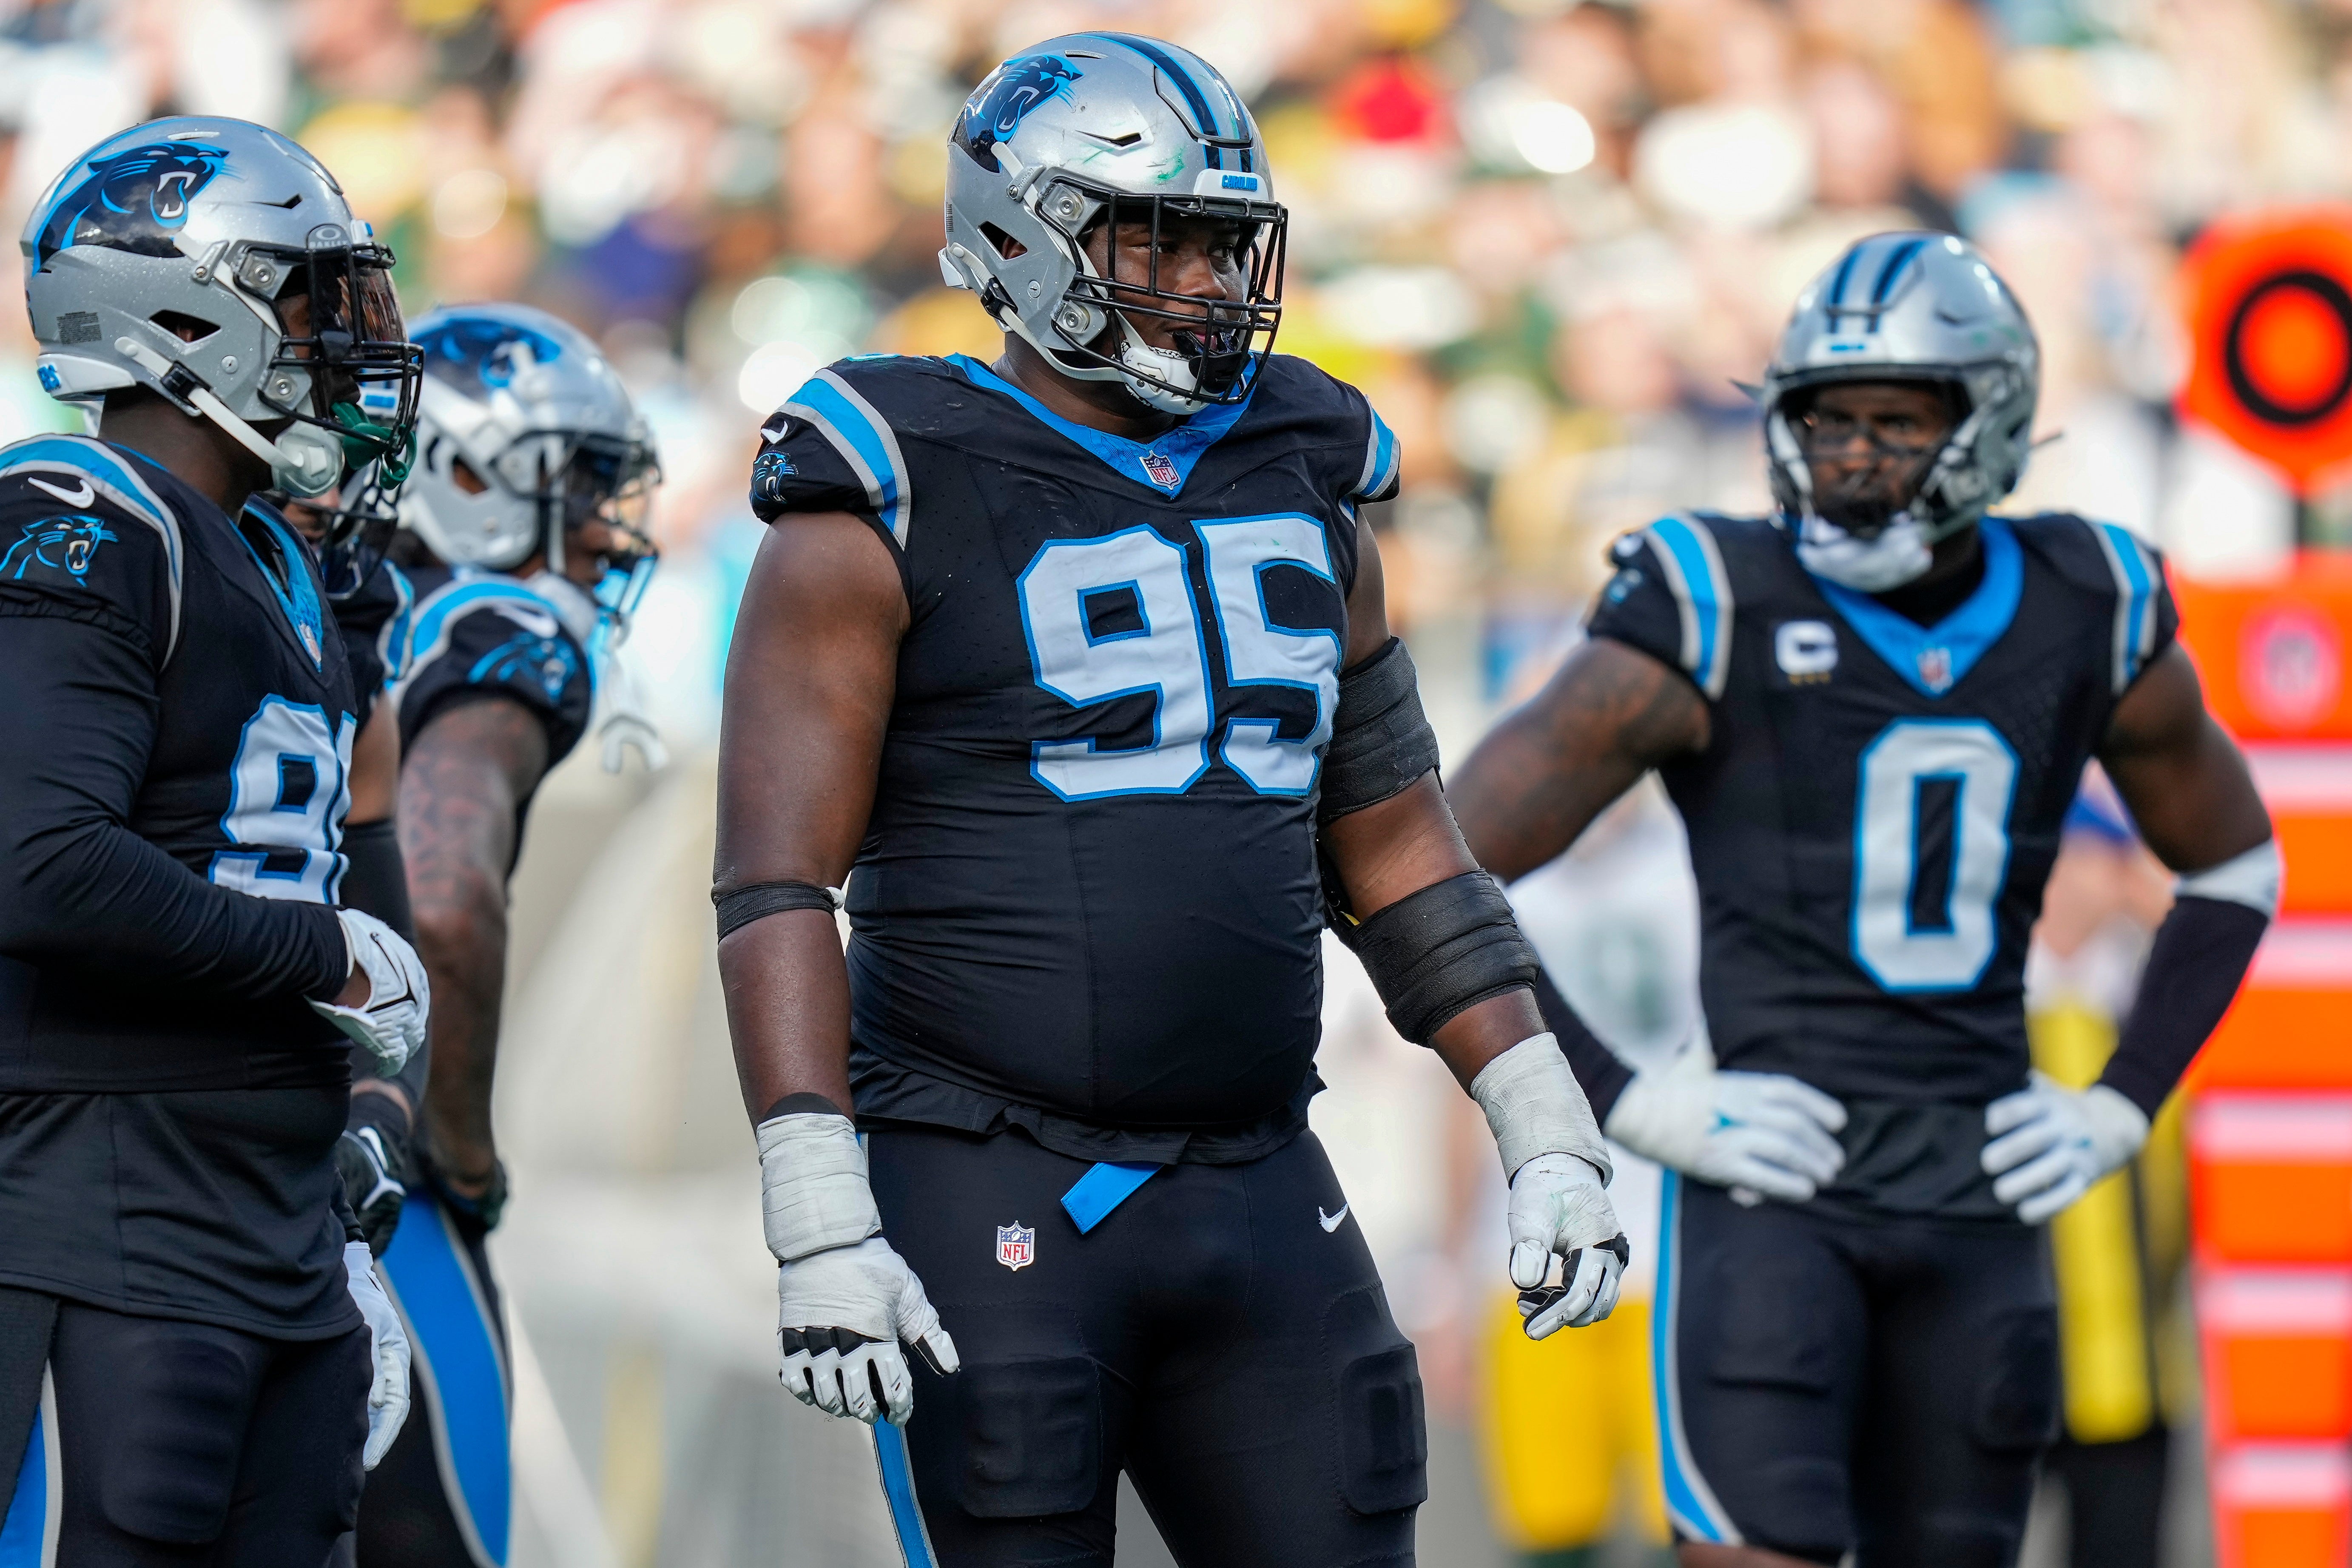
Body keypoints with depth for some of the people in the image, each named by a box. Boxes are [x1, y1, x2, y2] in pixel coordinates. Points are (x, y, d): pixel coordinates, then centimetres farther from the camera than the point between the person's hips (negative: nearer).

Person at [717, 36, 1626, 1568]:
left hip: (1259, 1194, 6)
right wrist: (818, 1220, -18)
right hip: (990, 1200, -6)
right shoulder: (891, 509, -5)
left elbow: (1397, 851, 19)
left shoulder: (1304, 485, 13)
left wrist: (1548, 1134, 11)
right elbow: (778, 887, -9)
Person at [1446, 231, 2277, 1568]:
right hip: (1773, 1183, -4)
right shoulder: (1715, 618, -8)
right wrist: (1625, 1102, -10)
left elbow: (2235, 868, 22)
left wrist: (2126, 1106, 10)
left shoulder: (2090, 617, 5)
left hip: (1980, 1199, 4)